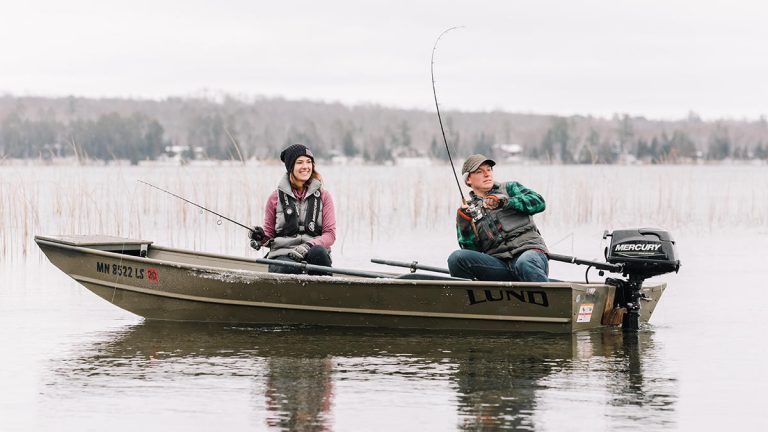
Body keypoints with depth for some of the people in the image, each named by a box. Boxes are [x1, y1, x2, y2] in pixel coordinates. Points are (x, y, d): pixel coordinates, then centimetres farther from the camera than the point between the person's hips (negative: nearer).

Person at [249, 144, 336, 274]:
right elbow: (269, 232, 20)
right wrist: (261, 237, -5)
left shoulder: (323, 196, 13)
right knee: (289, 268, -37)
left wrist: (308, 246, -12)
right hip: (282, 253, -1)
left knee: (317, 253, -36)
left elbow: (330, 234, 6)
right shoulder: (276, 198, 13)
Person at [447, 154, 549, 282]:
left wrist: (506, 202, -10)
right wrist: (464, 225, -5)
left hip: (529, 250, -2)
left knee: (525, 264, -40)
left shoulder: (510, 188, 20)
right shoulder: (468, 209, 22)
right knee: (456, 258, -22)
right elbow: (472, 251, 12)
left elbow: (539, 202, 2)